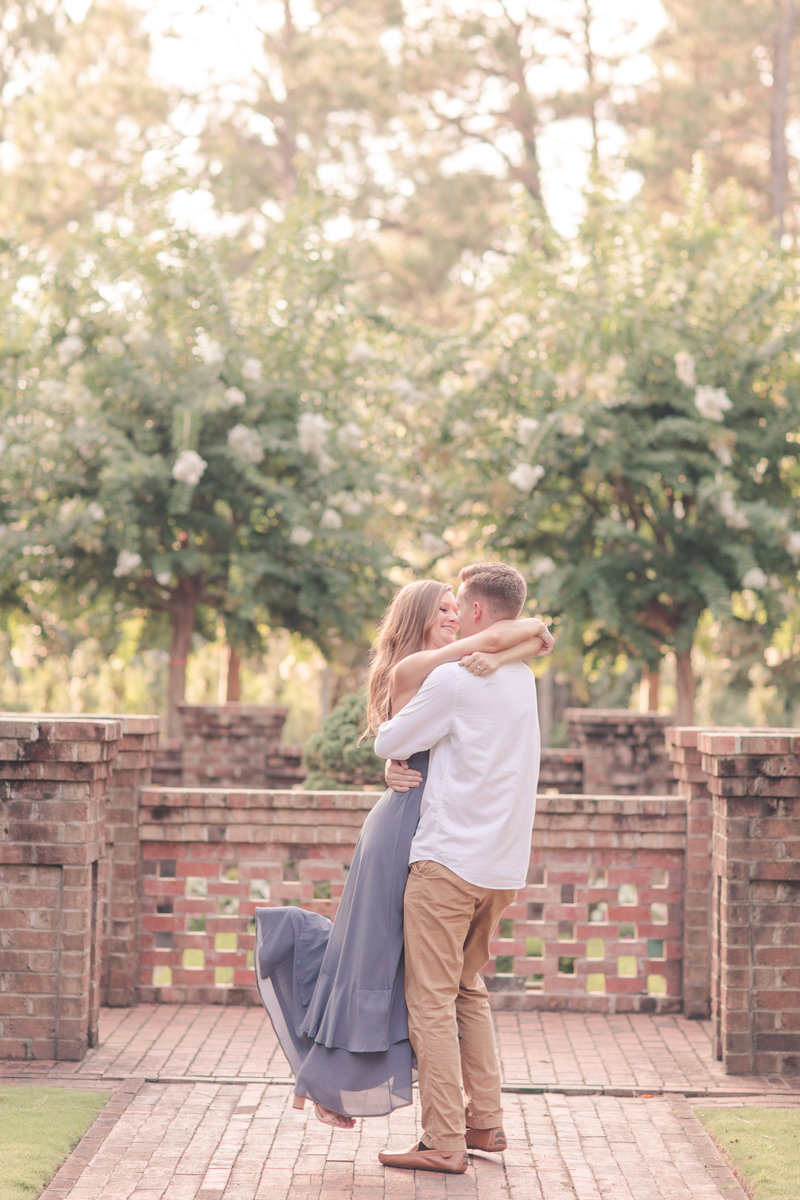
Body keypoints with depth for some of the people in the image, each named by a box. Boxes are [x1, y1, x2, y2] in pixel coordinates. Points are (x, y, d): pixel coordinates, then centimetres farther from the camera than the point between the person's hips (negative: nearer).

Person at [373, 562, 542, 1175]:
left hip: (449, 859, -8)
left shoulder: (454, 678, -12)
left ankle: (444, 1143, -3)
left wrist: (389, 729, 18)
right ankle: (485, 1121, 18)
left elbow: (388, 743, -4)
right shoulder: (523, 678, 12)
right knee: (469, 988, 19)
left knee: (432, 999, -3)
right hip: (503, 865, 8)